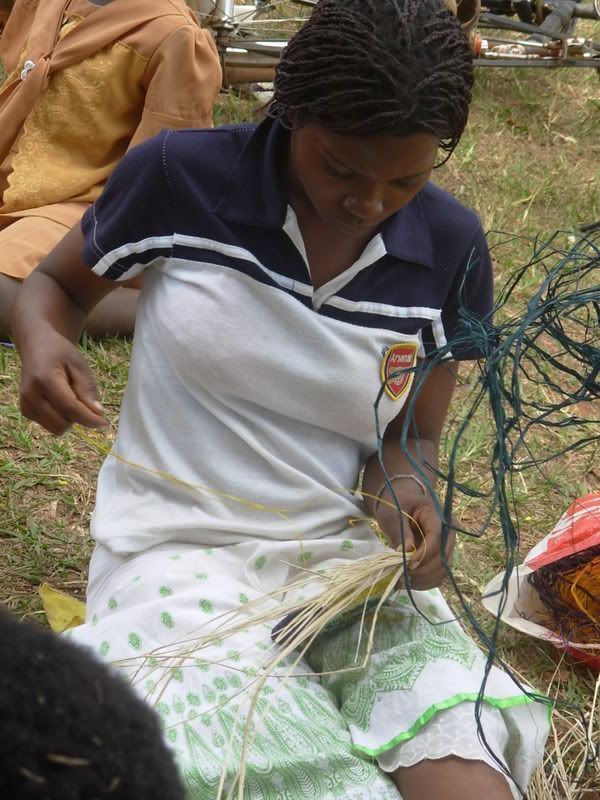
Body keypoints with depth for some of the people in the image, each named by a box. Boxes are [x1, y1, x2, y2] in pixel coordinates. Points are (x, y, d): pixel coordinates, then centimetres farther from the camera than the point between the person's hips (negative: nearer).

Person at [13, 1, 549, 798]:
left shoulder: (451, 249, 1)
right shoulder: (180, 177, -7)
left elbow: (412, 438, 11)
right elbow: (56, 286, 10)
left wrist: (406, 491, -13)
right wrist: (43, 343, -14)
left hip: (350, 554, 3)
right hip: (182, 546, -2)